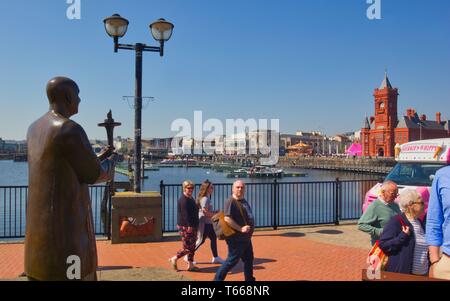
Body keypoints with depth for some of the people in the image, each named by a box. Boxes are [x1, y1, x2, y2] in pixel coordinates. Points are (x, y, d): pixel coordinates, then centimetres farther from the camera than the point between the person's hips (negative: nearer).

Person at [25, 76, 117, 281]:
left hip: (38, 222, 9)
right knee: (70, 273, 0)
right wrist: (110, 161, 11)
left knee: (41, 273, 16)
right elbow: (94, 176, -10)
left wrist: (97, 158, 22)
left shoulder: (35, 129, 10)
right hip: (67, 222, -9)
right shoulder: (70, 130, -18)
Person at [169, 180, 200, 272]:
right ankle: (174, 259, 13)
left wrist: (194, 225, 22)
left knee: (192, 247, 13)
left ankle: (190, 265, 20)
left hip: (192, 226, 10)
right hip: (185, 227, -10)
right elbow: (185, 214, -25)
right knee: (187, 248, -4)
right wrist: (189, 226, -31)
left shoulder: (190, 198, 14)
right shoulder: (183, 200, -17)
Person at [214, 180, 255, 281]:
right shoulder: (231, 202, -17)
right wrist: (240, 229, -28)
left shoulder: (244, 201, 13)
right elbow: (227, 219, -27)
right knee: (232, 260, -4)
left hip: (246, 238, 10)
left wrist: (249, 229, 14)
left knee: (249, 259, 19)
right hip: (236, 239, -10)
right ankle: (218, 279, 8)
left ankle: (250, 279, 34)